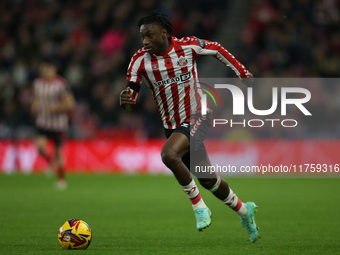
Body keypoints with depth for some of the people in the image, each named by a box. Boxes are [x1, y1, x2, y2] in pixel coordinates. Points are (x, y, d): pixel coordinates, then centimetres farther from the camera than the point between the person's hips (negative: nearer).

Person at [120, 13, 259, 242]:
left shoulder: (188, 46, -11)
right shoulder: (140, 60, -7)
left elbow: (217, 50, 8)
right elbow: (130, 100, -8)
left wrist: (242, 73, 9)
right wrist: (126, 101, -31)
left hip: (197, 118, -4)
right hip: (172, 126, 4)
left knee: (169, 154, -32)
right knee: (207, 180, 13)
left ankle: (200, 207, -16)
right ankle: (244, 211, 38)